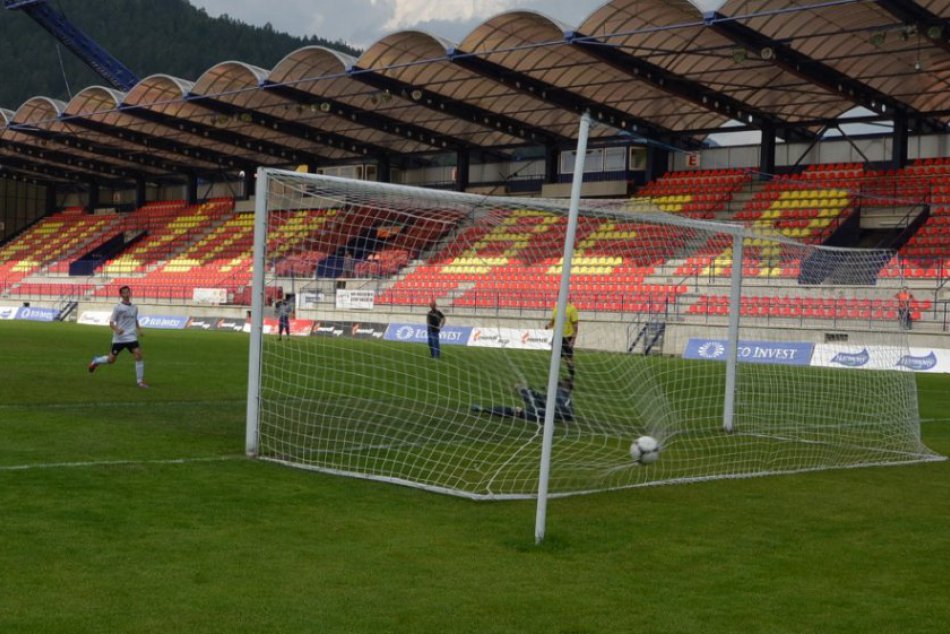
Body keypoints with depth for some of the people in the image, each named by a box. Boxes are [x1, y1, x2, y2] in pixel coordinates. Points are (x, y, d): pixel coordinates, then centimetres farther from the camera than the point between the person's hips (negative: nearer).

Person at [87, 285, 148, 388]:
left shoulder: (134, 307, 7)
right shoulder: (118, 307, -7)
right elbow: (111, 322, -7)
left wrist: (139, 329, 10)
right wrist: (116, 329, -27)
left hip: (131, 337, 3)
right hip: (119, 338, -3)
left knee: (138, 355, -16)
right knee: (111, 360, 7)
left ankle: (140, 381, -7)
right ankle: (95, 361, 40)